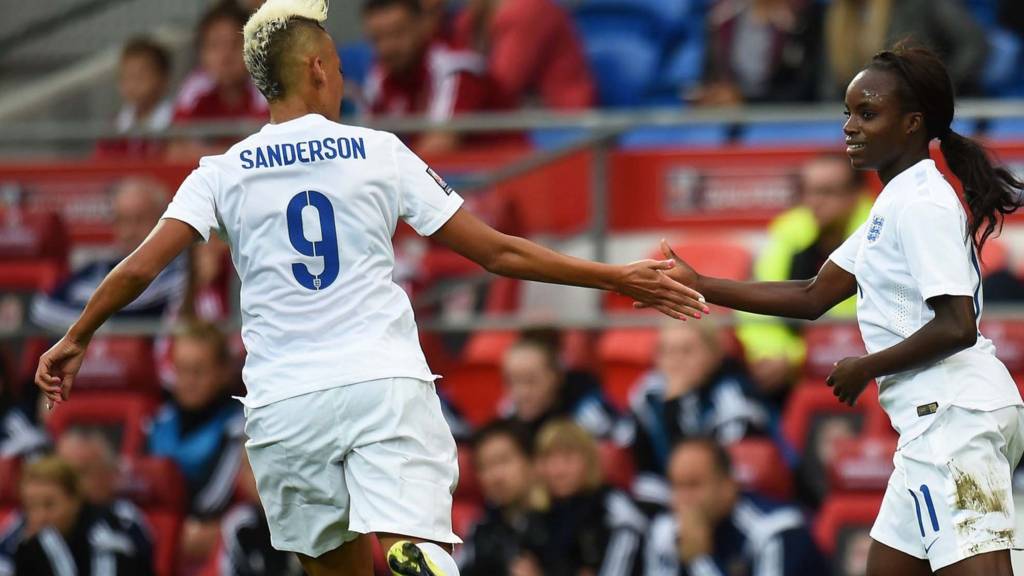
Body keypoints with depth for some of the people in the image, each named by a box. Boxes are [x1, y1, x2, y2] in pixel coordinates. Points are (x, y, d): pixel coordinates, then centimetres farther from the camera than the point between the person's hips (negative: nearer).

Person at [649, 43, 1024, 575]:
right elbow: (813, 297, 23)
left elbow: (957, 327, -19)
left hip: (954, 415, -11)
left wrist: (865, 369, -7)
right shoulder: (897, 204, 20)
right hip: (936, 418, 11)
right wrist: (701, 287, 18)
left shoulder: (922, 204, -11)